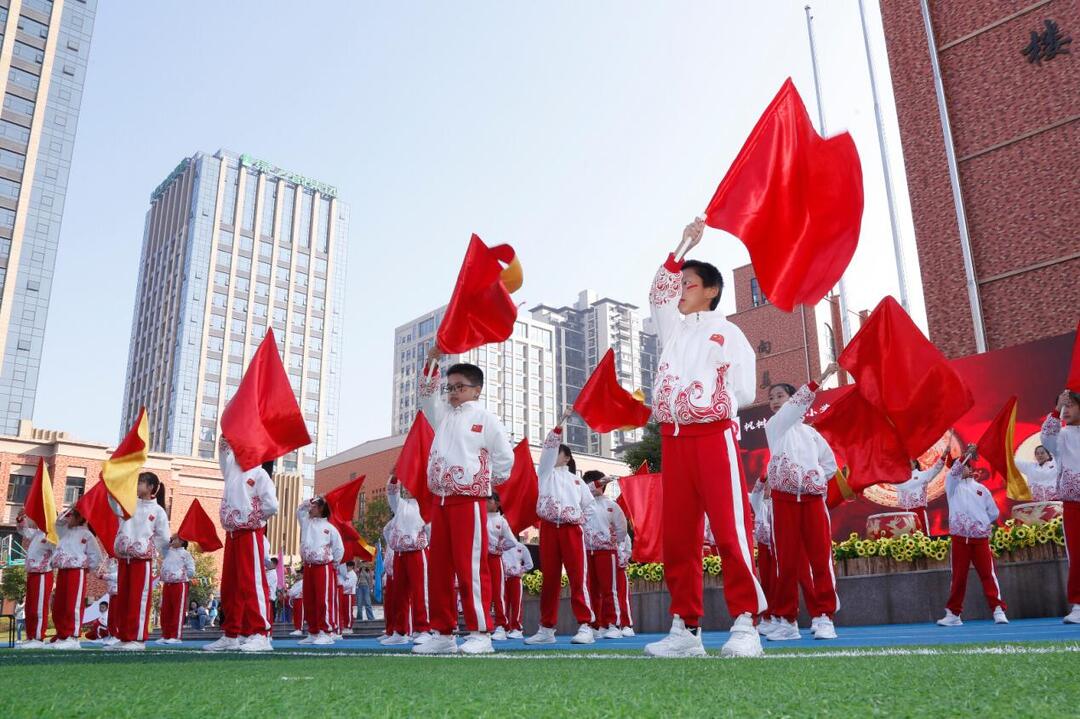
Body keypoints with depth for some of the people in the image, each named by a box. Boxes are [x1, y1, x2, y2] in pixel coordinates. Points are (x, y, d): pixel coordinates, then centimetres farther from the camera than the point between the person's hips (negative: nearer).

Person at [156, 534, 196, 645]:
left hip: (180, 584, -7)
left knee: (178, 611, -4)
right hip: (167, 585, 7)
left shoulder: (185, 554, -1)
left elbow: (191, 571, -4)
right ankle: (166, 635, 14)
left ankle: (176, 636, -3)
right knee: (165, 611, 7)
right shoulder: (167, 552, 17)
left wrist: (180, 574, -7)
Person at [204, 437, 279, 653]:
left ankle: (260, 635, -11)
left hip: (250, 536, -7)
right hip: (232, 536, 8)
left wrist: (251, 518, -3)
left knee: (252, 584, -11)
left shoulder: (260, 474, -4)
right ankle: (232, 635, 15)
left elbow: (271, 505, -13)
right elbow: (223, 446, 19)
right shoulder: (232, 469, 17)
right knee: (229, 586, 9)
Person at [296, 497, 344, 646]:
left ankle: (325, 634, -9)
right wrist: (308, 502, 14)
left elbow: (339, 549, 3)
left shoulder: (329, 528, -2)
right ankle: (313, 633, 14)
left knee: (324, 601, -9)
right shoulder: (306, 522, 13)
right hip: (308, 567, 6)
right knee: (309, 602, 7)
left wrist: (333, 564, 5)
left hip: (324, 568, -6)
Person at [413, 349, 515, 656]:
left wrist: (488, 482, 10)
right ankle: (443, 633, 13)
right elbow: (426, 395, 16)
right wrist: (432, 360, 6)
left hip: (469, 501, -6)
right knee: (439, 568, 6)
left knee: (471, 568, -9)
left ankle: (480, 634, -5)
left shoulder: (486, 418, 2)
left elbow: (505, 458, 3)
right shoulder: (443, 415, 19)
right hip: (440, 501, 7)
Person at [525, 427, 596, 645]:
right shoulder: (545, 473, 16)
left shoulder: (576, 480, 17)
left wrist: (578, 519, 4)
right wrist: (559, 426, -8)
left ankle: (585, 626, -12)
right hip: (549, 528, 1)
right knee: (550, 578, 2)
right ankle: (547, 628, 7)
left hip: (572, 529, -1)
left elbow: (589, 505, 19)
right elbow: (548, 448, 1)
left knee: (578, 577, -10)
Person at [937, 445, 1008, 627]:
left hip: (980, 538, 1)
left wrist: (987, 525, 6)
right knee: (958, 576, 3)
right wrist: (967, 453, -20)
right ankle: (953, 613, 10)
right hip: (959, 538, -1)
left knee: (988, 573, -6)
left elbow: (993, 512, 17)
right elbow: (954, 471, -13)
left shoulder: (981, 489, 15)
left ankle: (998, 610, -4)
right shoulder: (953, 484, 9)